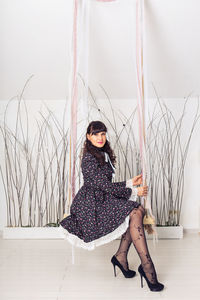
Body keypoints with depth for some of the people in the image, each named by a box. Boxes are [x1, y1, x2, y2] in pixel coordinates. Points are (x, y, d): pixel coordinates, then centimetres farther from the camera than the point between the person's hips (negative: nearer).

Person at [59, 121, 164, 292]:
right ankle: (147, 267, -16)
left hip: (102, 200, 9)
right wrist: (134, 191, -8)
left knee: (138, 210, -11)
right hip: (91, 206, -9)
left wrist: (130, 183, 13)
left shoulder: (104, 155, 16)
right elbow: (105, 186, -16)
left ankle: (121, 257, -3)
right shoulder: (89, 159, -14)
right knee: (134, 214, -21)